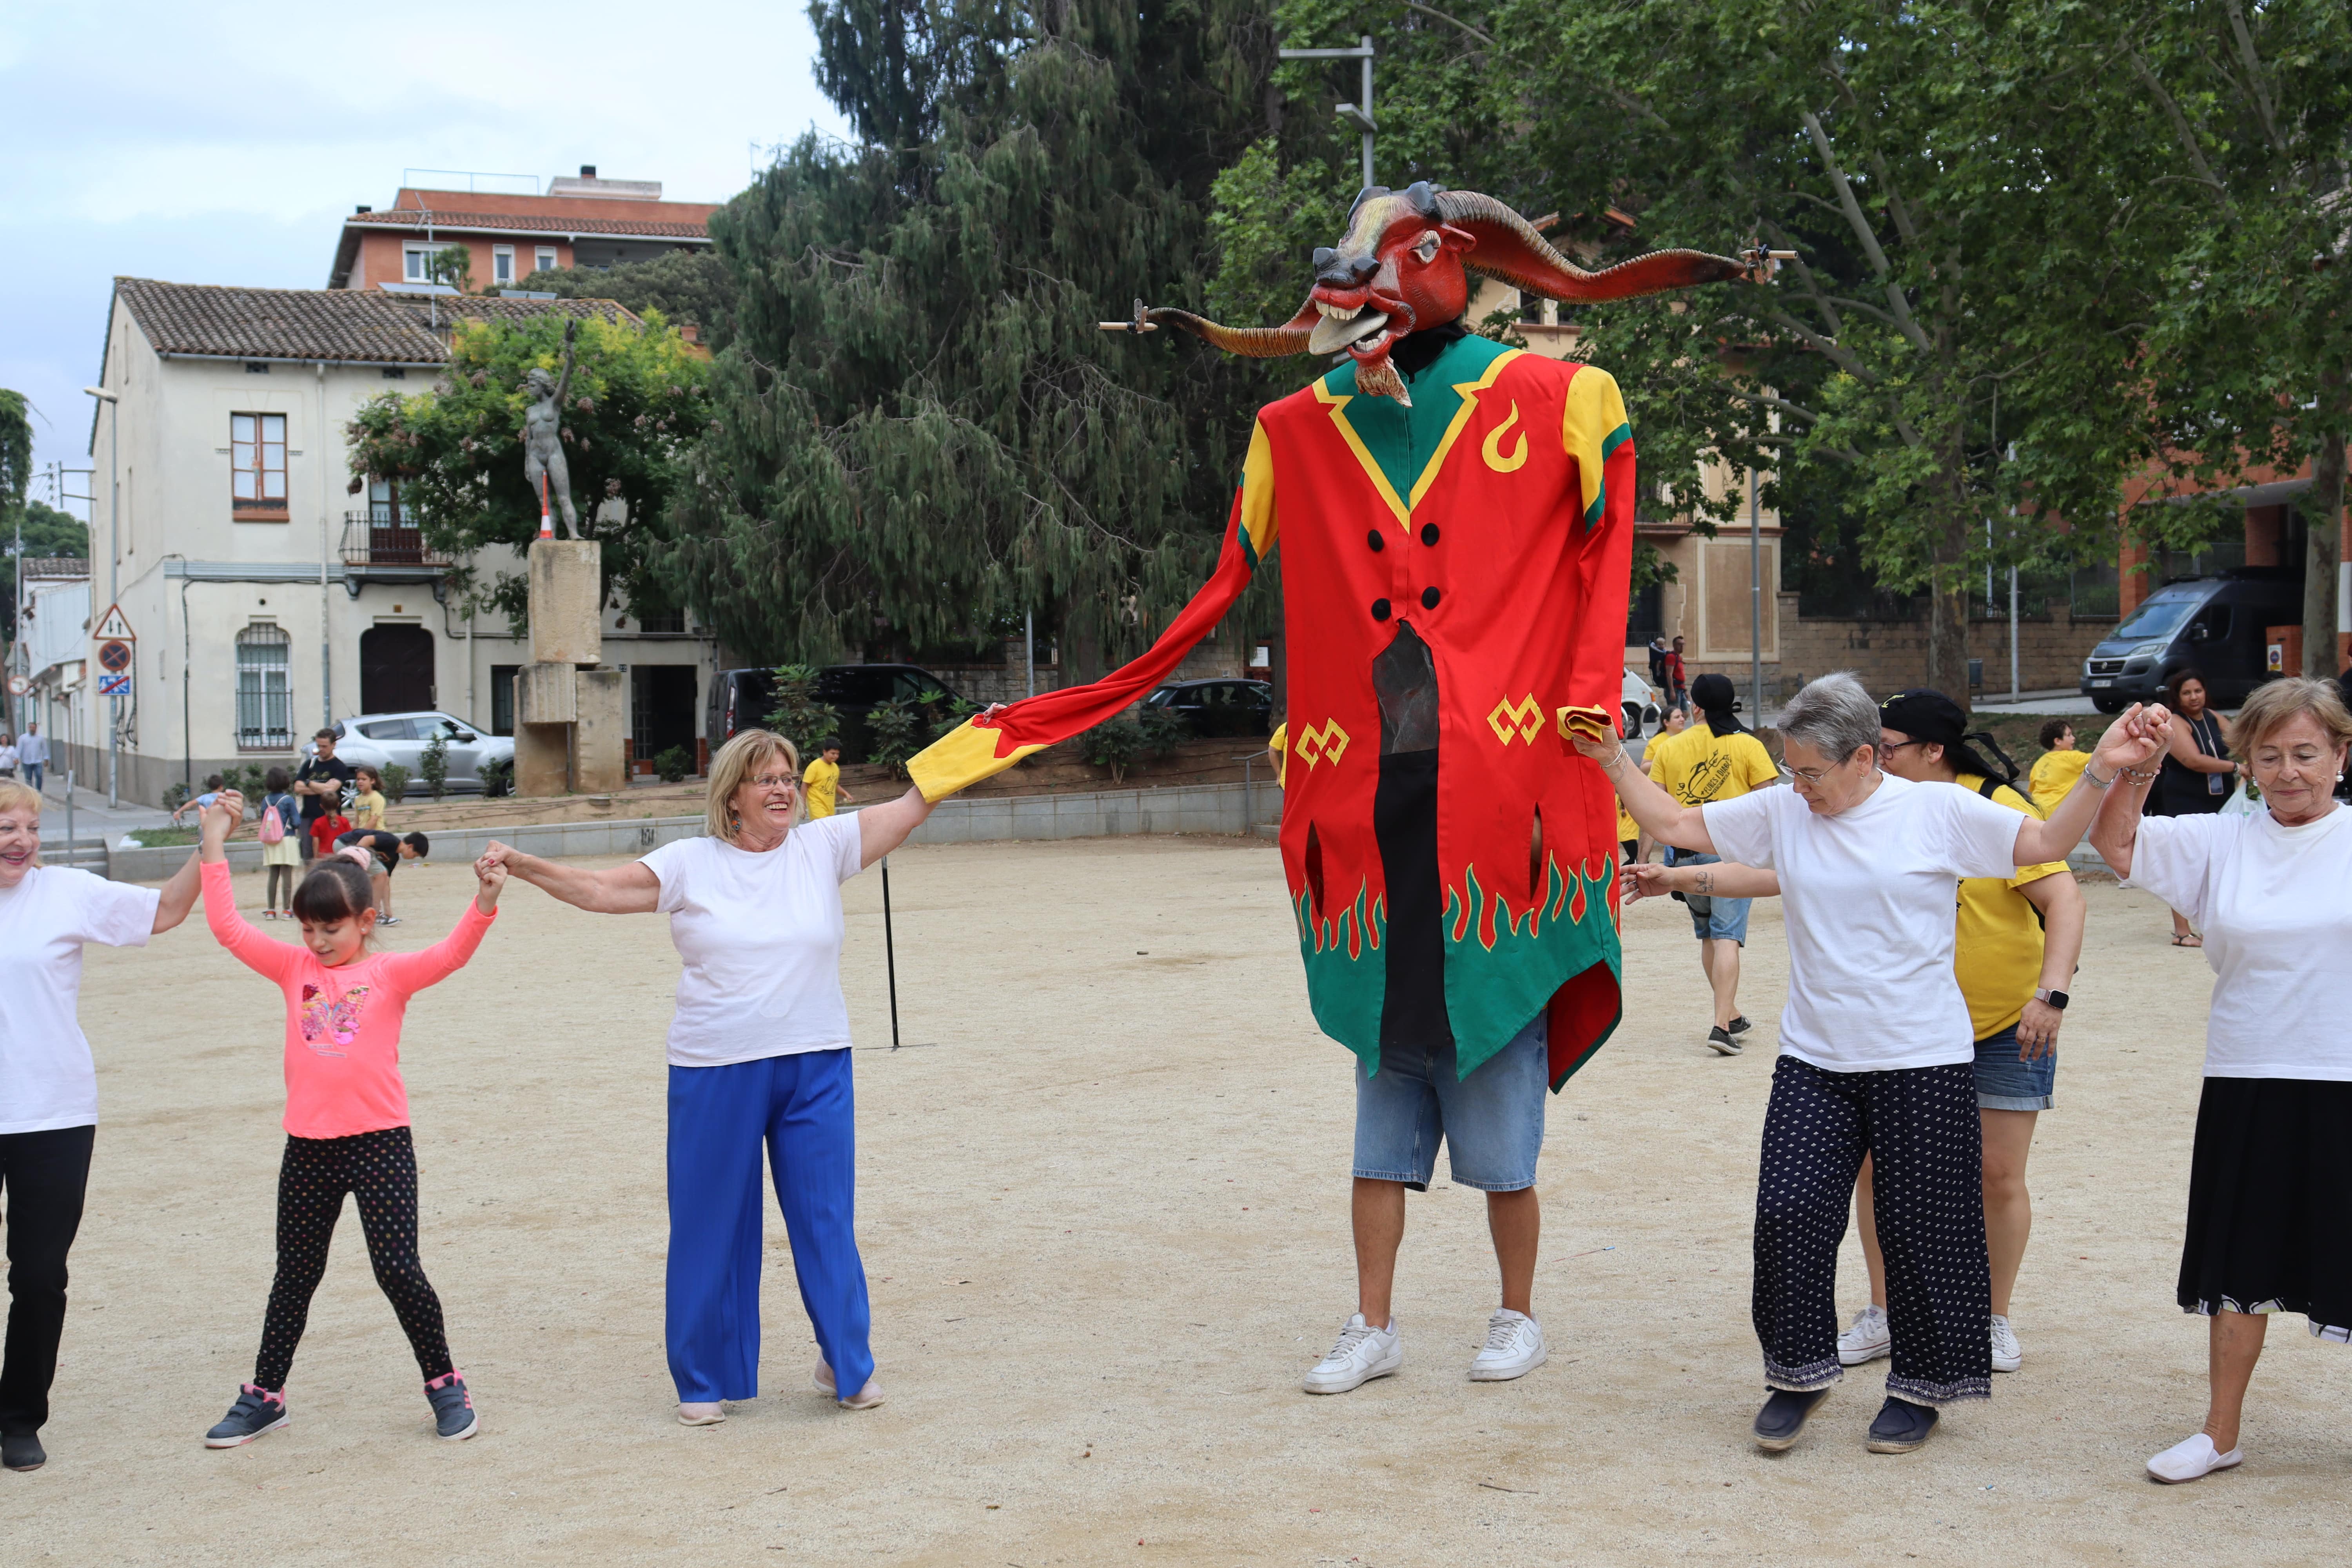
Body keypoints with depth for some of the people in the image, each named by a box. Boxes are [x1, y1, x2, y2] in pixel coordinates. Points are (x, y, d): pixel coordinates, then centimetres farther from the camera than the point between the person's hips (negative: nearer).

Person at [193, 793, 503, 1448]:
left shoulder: (390, 972, -3)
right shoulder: (295, 968, 6)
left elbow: (449, 954, -18)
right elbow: (229, 928, 3)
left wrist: (484, 903, -35)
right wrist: (214, 846, 0)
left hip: (380, 1141, -4)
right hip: (308, 1147, 4)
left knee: (399, 1270, -3)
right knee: (295, 1276, 16)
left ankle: (445, 1384, 13)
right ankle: (264, 1395, 28)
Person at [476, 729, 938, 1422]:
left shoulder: (823, 846, 3)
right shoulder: (690, 864, 0)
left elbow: (913, 804, 3)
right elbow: (599, 890, -4)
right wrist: (520, 864, -16)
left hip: (815, 1069, 1)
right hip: (716, 1073, -1)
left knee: (827, 1216, 7)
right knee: (712, 1223, 7)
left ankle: (847, 1362, 24)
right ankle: (705, 1379, 22)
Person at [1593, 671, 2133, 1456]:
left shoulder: (1939, 811, -4)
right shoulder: (1780, 813, 3)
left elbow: (2048, 843, -2)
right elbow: (1672, 824, 9)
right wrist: (1611, 760, 2)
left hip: (1923, 1060, -3)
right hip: (1814, 1062, 3)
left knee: (1920, 1229, 4)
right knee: (1789, 1214, -2)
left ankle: (1921, 1387, 23)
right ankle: (1799, 1373, 19)